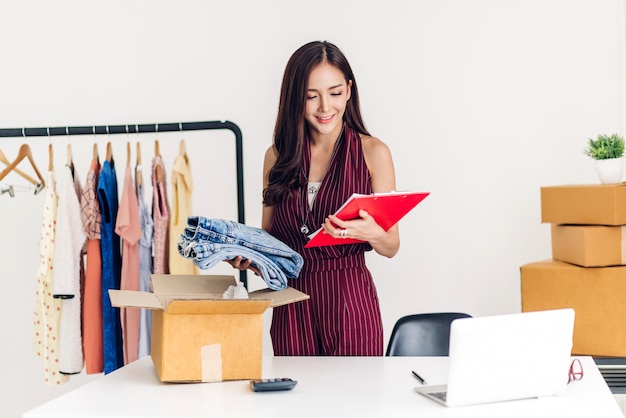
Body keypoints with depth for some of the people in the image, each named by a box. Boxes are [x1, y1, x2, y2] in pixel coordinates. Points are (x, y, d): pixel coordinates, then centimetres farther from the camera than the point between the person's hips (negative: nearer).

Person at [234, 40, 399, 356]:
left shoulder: (373, 152, -1)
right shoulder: (278, 156, 7)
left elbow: (391, 246, -1)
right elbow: (268, 237, 13)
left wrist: (370, 233, -22)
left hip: (350, 305, -2)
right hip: (291, 304, 2)